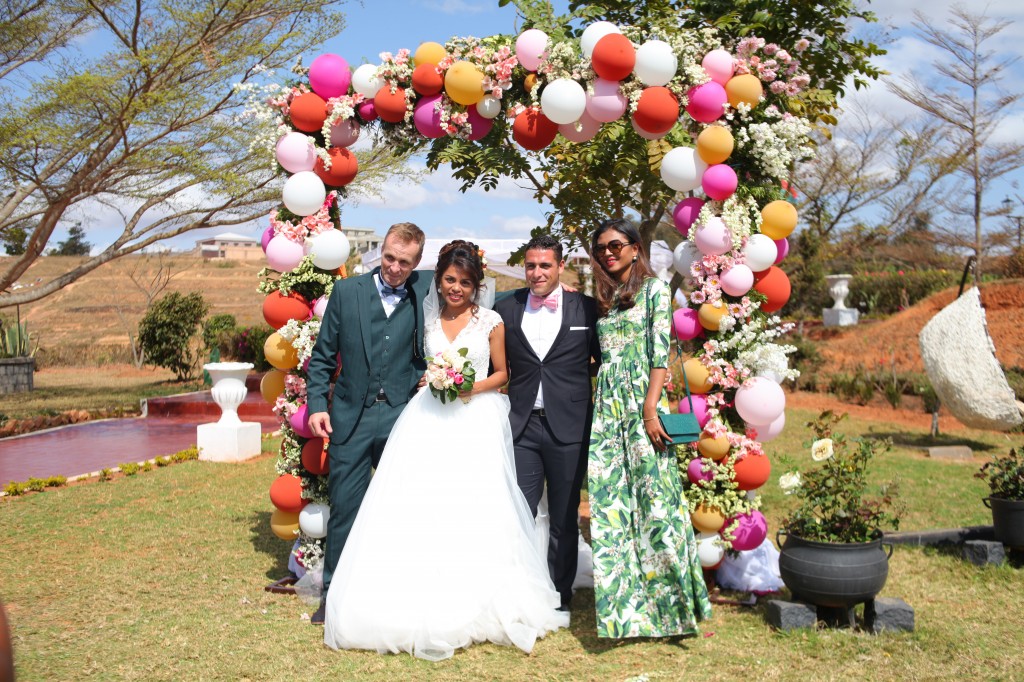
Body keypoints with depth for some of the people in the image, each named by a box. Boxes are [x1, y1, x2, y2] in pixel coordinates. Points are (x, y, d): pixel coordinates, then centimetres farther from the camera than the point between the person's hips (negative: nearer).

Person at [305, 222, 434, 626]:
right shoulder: (347, 291, 3)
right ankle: (334, 592, 18)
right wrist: (316, 404, -3)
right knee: (344, 507, 5)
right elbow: (323, 356, 6)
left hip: (403, 416, 0)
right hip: (351, 418, 0)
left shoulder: (426, 291, 1)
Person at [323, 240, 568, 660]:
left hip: (475, 422, -2)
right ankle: (423, 605, 2)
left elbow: (502, 373, 10)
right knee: (419, 509, -6)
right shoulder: (428, 320, 11)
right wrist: (430, 379, -1)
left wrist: (475, 387, -8)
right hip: (428, 420, 2)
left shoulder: (491, 322, 3)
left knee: (473, 511, -7)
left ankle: (474, 606, 6)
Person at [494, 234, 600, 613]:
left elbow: (603, 359, 9)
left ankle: (560, 595, 25)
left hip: (568, 427, -1)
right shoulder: (506, 308, 5)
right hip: (522, 425, 1)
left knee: (564, 519, 10)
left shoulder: (586, 308, 1)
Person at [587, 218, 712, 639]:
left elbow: (660, 353, -7)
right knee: (610, 504, 1)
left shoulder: (654, 289, 2)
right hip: (607, 407, 5)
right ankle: (624, 606, 7)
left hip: (643, 402, -5)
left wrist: (651, 411, -14)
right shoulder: (601, 299, 18)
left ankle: (668, 602, 3)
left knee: (655, 499, -7)